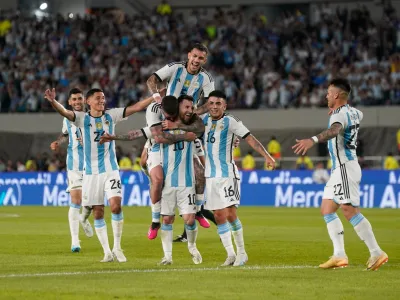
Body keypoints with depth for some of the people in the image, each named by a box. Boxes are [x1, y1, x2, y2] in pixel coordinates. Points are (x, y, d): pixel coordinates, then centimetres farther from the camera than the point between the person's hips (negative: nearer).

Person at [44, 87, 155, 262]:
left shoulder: (111, 116, 5)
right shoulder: (82, 118, -1)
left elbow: (136, 107, 2)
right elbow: (64, 112, -18)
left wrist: (155, 97, -8)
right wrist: (53, 102, -38)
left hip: (110, 169, 0)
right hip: (92, 172, 0)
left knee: (116, 205, -16)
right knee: (98, 213, 2)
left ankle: (117, 247, -2)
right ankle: (107, 252, 11)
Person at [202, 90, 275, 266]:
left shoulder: (230, 122, -7)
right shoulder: (204, 121, 8)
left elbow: (250, 139, -12)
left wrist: (267, 156, -22)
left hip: (227, 174, -5)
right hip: (211, 176, 5)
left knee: (230, 214, -11)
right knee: (219, 215, 3)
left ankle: (241, 253, 3)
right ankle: (230, 254, 10)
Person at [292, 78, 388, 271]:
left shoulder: (340, 115, -16)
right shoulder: (353, 112, 13)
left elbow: (334, 131, -41)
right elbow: (359, 116, 41)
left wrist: (312, 140, -56)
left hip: (345, 168, -10)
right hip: (340, 169, 10)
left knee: (350, 211, -13)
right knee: (327, 209, 10)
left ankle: (376, 253, -11)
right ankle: (339, 255, 6)